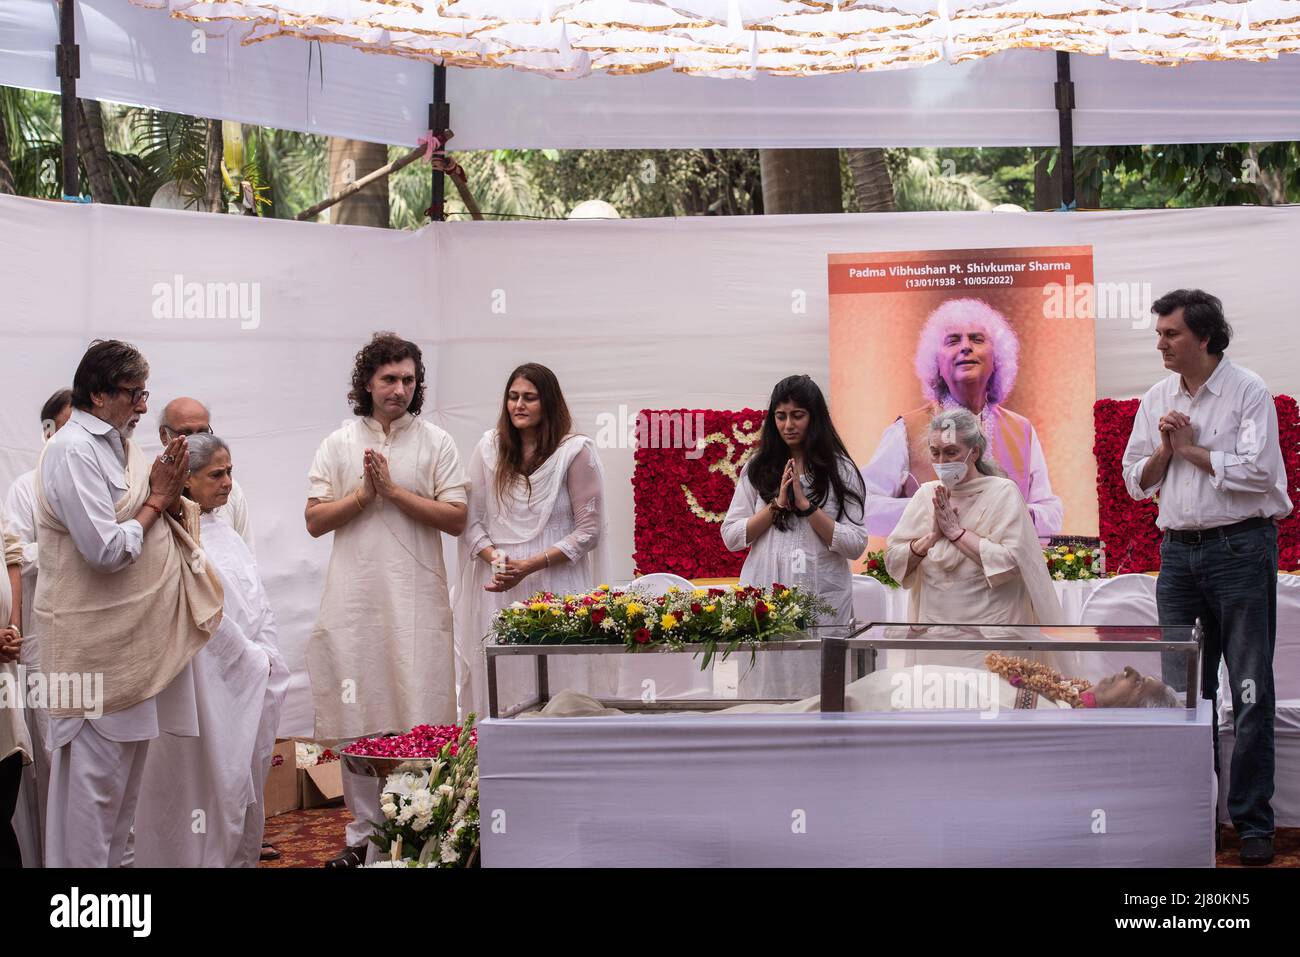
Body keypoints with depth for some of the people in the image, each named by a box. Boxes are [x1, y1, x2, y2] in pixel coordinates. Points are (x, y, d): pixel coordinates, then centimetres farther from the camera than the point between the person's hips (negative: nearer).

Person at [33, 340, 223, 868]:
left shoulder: (119, 444, 11)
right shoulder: (72, 451, -16)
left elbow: (160, 530, 17)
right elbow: (106, 549, -23)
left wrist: (168, 495, -4)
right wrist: (156, 501, -10)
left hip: (133, 635, 9)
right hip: (95, 641, -9)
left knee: (125, 774, 15)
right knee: (95, 777, -4)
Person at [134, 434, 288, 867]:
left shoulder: (222, 531, 14)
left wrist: (266, 656, 7)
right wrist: (250, 660, -10)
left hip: (250, 678, 9)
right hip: (211, 682, -9)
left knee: (245, 779, 12)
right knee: (216, 779, -5)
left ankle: (241, 857, 20)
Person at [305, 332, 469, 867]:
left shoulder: (436, 443, 6)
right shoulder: (339, 444, 10)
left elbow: (456, 519, -2)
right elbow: (315, 521, 5)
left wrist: (394, 490, -8)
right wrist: (364, 492, -7)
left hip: (418, 601, -1)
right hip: (355, 599, 1)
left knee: (420, 722, -4)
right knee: (358, 723, 3)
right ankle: (365, 833, 11)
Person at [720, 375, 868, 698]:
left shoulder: (840, 470, 3)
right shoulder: (758, 468, 10)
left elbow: (855, 545, -5)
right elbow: (731, 536, 3)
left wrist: (806, 504, -11)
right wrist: (777, 504, -7)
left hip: (823, 599, -2)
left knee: (818, 692, -1)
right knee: (766, 688, 1)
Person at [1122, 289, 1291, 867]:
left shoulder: (1248, 392, -6)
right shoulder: (1156, 401, 12)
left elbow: (1257, 471, -16)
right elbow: (1136, 482, 14)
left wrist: (1190, 449, -7)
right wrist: (1164, 449, -5)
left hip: (1240, 547, -6)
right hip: (1178, 552, 6)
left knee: (1250, 690, -2)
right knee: (1182, 689, 9)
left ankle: (1253, 821, 3)